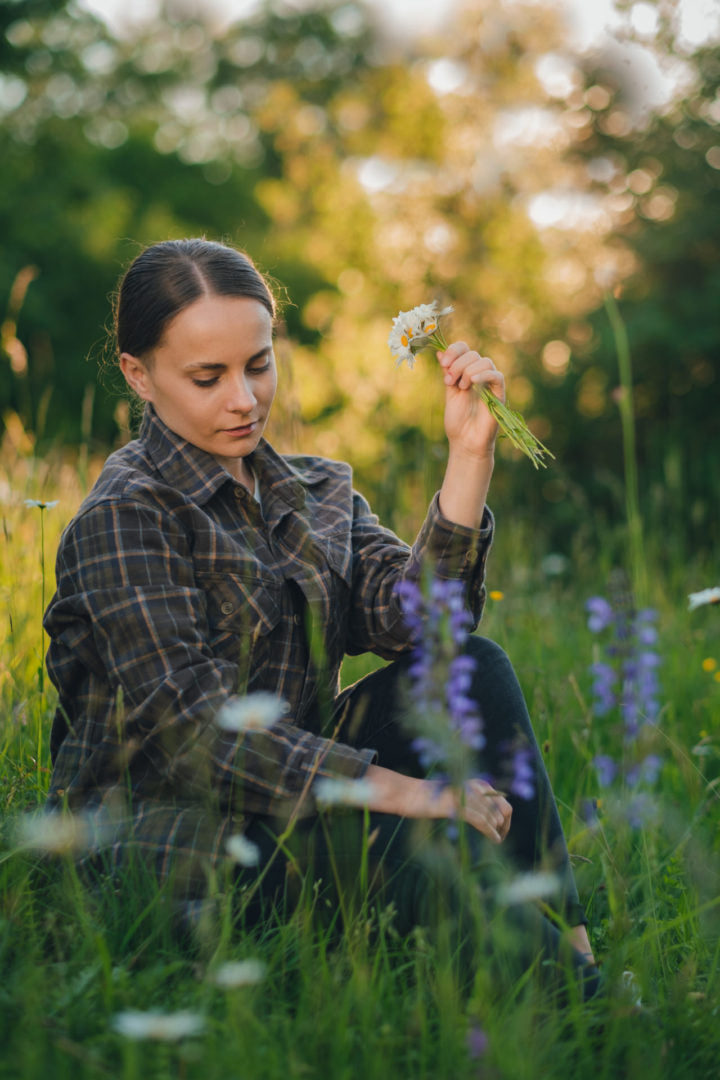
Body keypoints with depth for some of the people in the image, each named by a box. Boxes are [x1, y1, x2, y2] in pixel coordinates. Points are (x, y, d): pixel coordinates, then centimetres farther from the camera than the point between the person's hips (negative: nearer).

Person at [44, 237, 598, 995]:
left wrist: (469, 457, -14)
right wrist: (398, 790, -25)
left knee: (475, 669, -12)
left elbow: (419, 619, -5)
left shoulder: (317, 493, 11)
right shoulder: (126, 517, -11)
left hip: (289, 804, 7)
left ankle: (569, 942, -17)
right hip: (159, 841, -7)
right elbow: (189, 725, -21)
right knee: (429, 849, -32)